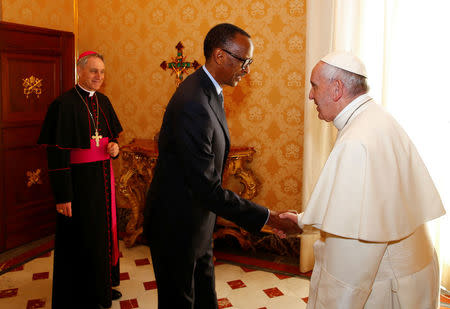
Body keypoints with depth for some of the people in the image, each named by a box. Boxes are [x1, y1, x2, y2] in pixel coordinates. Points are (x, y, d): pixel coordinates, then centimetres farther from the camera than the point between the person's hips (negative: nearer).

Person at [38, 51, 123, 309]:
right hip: (79, 179, -7)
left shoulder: (103, 101, 7)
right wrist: (62, 196, -18)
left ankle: (102, 285, 36)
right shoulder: (64, 104, -14)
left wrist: (114, 147, -4)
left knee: (105, 230, 17)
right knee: (81, 237, 5)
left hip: (103, 177, 7)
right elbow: (57, 154, -16)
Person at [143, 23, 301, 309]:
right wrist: (268, 218, -25)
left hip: (198, 221, 9)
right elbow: (207, 188, -30)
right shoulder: (193, 105, -30)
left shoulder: (208, 90, 3)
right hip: (176, 225, -9)